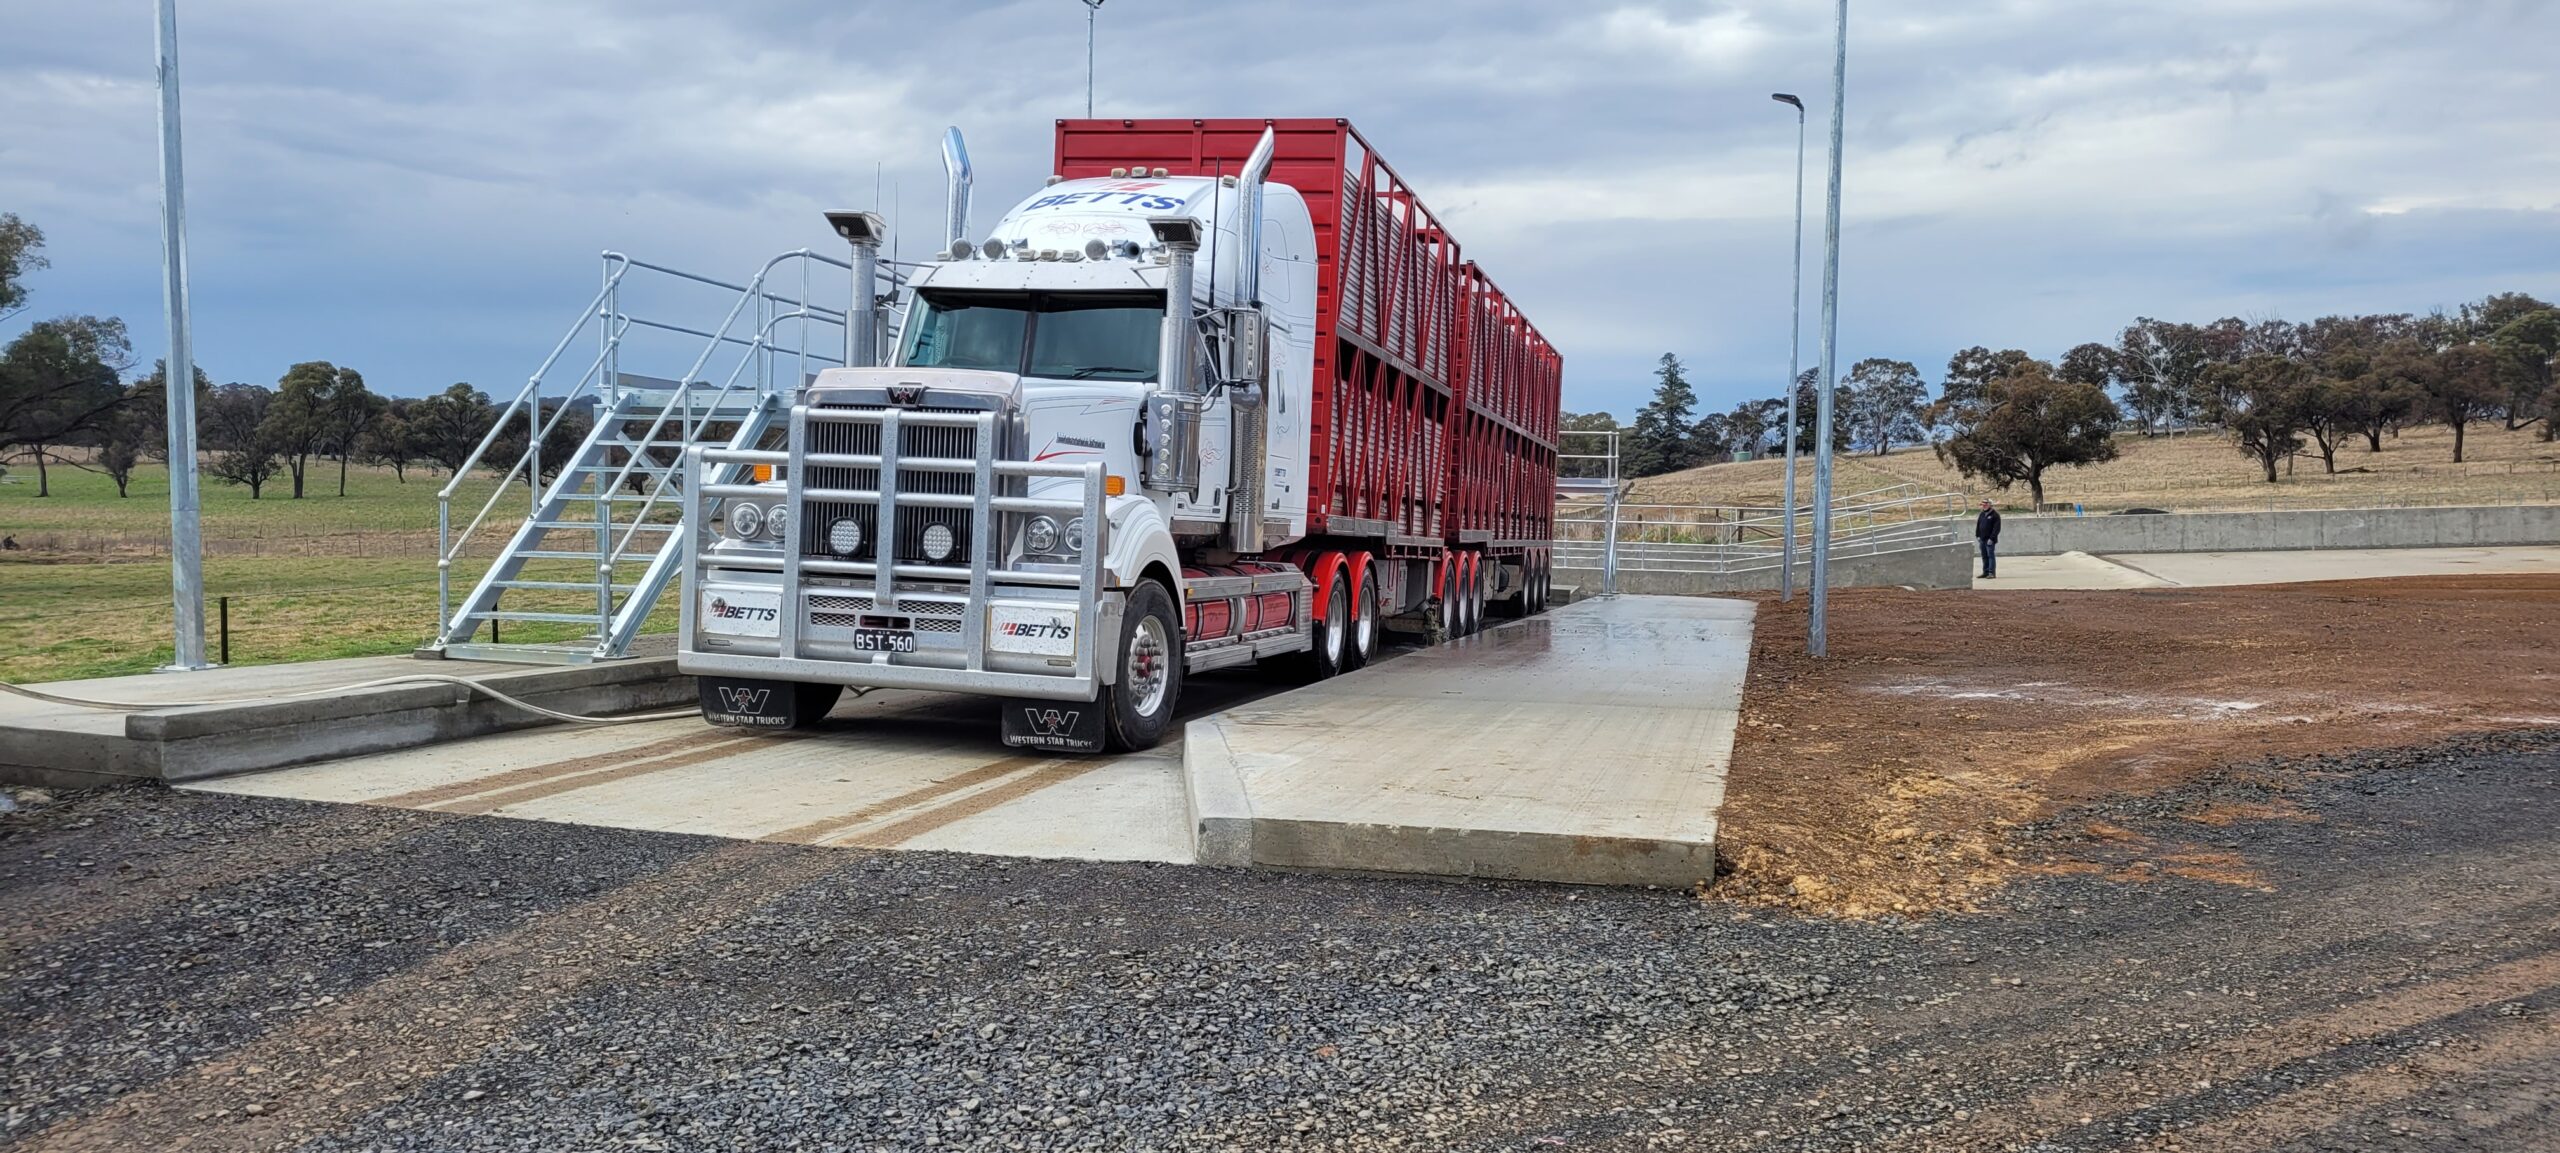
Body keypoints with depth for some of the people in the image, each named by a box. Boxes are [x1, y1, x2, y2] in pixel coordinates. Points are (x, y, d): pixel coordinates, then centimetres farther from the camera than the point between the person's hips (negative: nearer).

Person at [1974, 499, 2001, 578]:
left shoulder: (1995, 515, -7)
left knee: (1991, 555, -7)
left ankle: (1992, 572, -6)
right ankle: (1986, 572, 15)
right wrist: (1978, 535, 9)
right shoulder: (1981, 514, 15)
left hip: (1990, 540, -7)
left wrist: (1991, 538, -17)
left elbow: (1996, 528, -12)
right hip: (1982, 539, 7)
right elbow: (1978, 525, 20)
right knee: (1984, 556, 10)